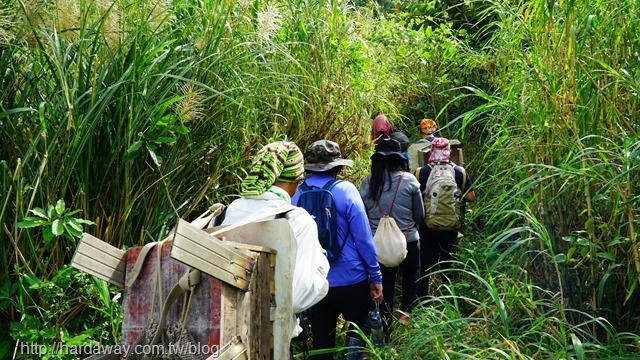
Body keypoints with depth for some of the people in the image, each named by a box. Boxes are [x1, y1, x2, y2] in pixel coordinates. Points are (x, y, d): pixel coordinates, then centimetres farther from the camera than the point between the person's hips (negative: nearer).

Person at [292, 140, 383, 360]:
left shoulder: (296, 194, -3)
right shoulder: (345, 190, -14)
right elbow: (363, 238, -14)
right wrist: (376, 276, -4)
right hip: (350, 280, -3)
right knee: (360, 328, 23)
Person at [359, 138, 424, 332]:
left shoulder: (367, 182, -8)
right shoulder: (408, 179, -11)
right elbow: (419, 215, -6)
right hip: (408, 241, -1)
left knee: (385, 283, 17)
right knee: (411, 277, 23)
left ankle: (385, 325, 23)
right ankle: (405, 314, 16)